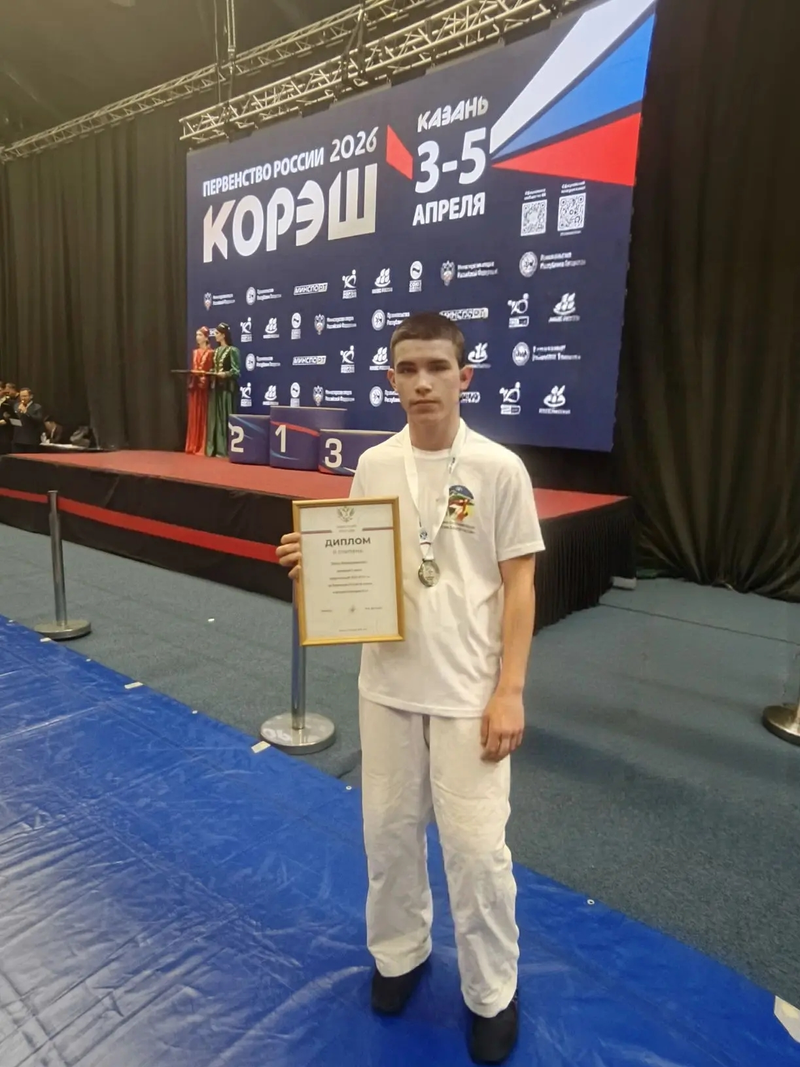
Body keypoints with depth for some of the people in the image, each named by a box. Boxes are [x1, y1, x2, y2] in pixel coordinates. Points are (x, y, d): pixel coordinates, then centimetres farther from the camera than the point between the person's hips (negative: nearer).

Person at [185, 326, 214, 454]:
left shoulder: (211, 352, -4)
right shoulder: (195, 352, 17)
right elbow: (192, 369, 17)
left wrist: (204, 376, -22)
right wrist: (191, 381, 3)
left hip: (205, 386, -7)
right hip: (194, 385, 7)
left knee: (204, 416, -5)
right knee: (194, 415, 7)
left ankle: (203, 447, -3)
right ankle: (194, 446, 11)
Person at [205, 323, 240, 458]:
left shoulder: (232, 350, -5)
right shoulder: (216, 351, 16)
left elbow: (235, 371, -10)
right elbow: (214, 369, 17)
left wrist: (225, 374, -24)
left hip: (226, 387, -7)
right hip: (215, 386, 7)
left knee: (225, 416, -5)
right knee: (214, 416, 5)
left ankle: (224, 449, -2)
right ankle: (214, 448, 9)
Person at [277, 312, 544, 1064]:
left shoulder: (499, 469, -11)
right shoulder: (373, 465, 0)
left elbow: (519, 587, -8)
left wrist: (509, 692, -11)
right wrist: (312, 562, -13)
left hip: (469, 693, -3)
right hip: (387, 685, 4)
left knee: (476, 848, 7)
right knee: (388, 830, 19)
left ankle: (492, 993, 33)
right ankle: (399, 953, 45)